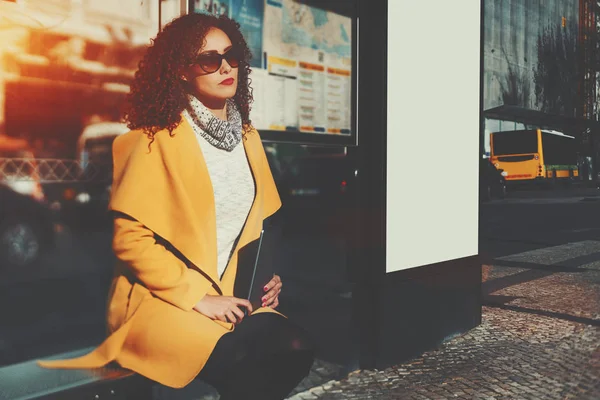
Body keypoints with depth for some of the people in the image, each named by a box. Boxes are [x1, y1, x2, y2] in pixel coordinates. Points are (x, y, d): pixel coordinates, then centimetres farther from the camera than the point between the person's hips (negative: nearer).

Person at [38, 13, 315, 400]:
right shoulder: (159, 139, -7)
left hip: (230, 296, 6)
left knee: (297, 348, -22)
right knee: (243, 365, -30)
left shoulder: (248, 136, 13)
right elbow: (130, 237, -12)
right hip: (161, 300, -5)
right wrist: (197, 297, -15)